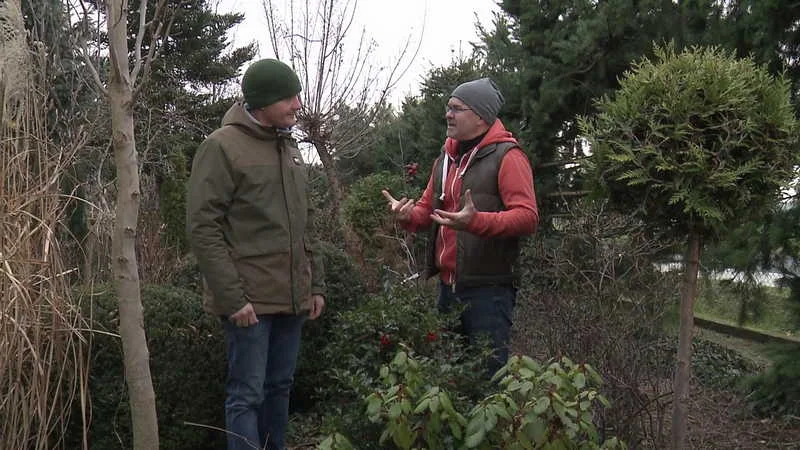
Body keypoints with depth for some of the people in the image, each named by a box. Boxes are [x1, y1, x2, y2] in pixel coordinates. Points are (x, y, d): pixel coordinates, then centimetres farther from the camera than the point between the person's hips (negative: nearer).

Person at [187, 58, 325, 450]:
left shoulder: (289, 147, 14)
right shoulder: (222, 147, -9)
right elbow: (203, 229, -14)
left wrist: (316, 283, 14)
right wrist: (232, 297, -18)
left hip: (292, 298, 7)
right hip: (249, 301, -7)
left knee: (279, 388, 15)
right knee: (247, 395, -1)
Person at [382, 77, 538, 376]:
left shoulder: (506, 156, -9)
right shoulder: (447, 157, 16)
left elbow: (527, 216, -19)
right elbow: (428, 207, 24)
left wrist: (476, 221, -33)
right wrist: (408, 215, 1)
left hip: (488, 287, -8)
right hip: (448, 284, 8)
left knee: (488, 372, -3)